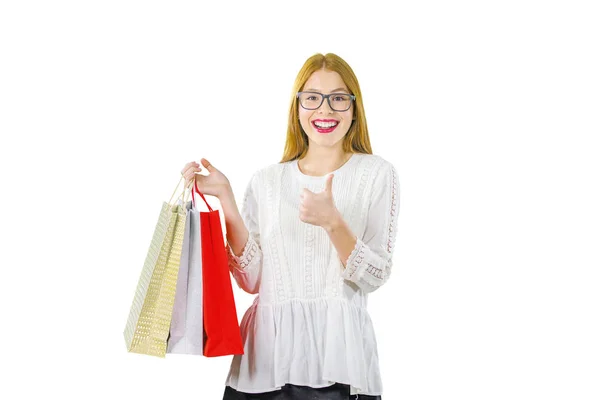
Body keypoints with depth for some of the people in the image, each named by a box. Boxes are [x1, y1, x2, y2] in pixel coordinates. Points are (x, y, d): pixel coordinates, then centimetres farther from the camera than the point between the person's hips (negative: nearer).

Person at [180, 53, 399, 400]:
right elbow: (252, 279, -1)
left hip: (337, 346, -2)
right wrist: (226, 199, -7)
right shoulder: (266, 180, 7)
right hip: (268, 347, 3)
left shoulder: (376, 173, 0)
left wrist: (333, 222, -23)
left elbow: (375, 277, -7)